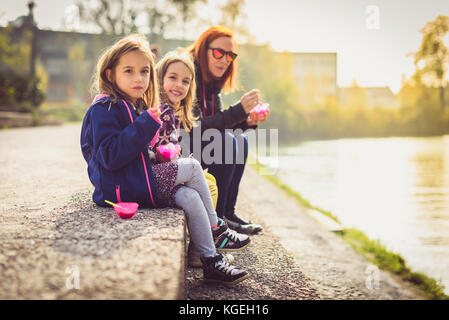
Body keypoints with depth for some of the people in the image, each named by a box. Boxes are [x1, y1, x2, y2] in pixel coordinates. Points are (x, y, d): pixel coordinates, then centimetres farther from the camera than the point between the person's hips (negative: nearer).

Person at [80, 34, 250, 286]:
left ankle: (211, 261, 1)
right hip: (121, 187, -9)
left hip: (138, 178, 9)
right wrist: (146, 125, -27)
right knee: (192, 167, -12)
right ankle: (216, 229, 2)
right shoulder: (104, 109, -13)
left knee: (190, 197, -7)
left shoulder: (138, 108, 17)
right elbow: (110, 158, -24)